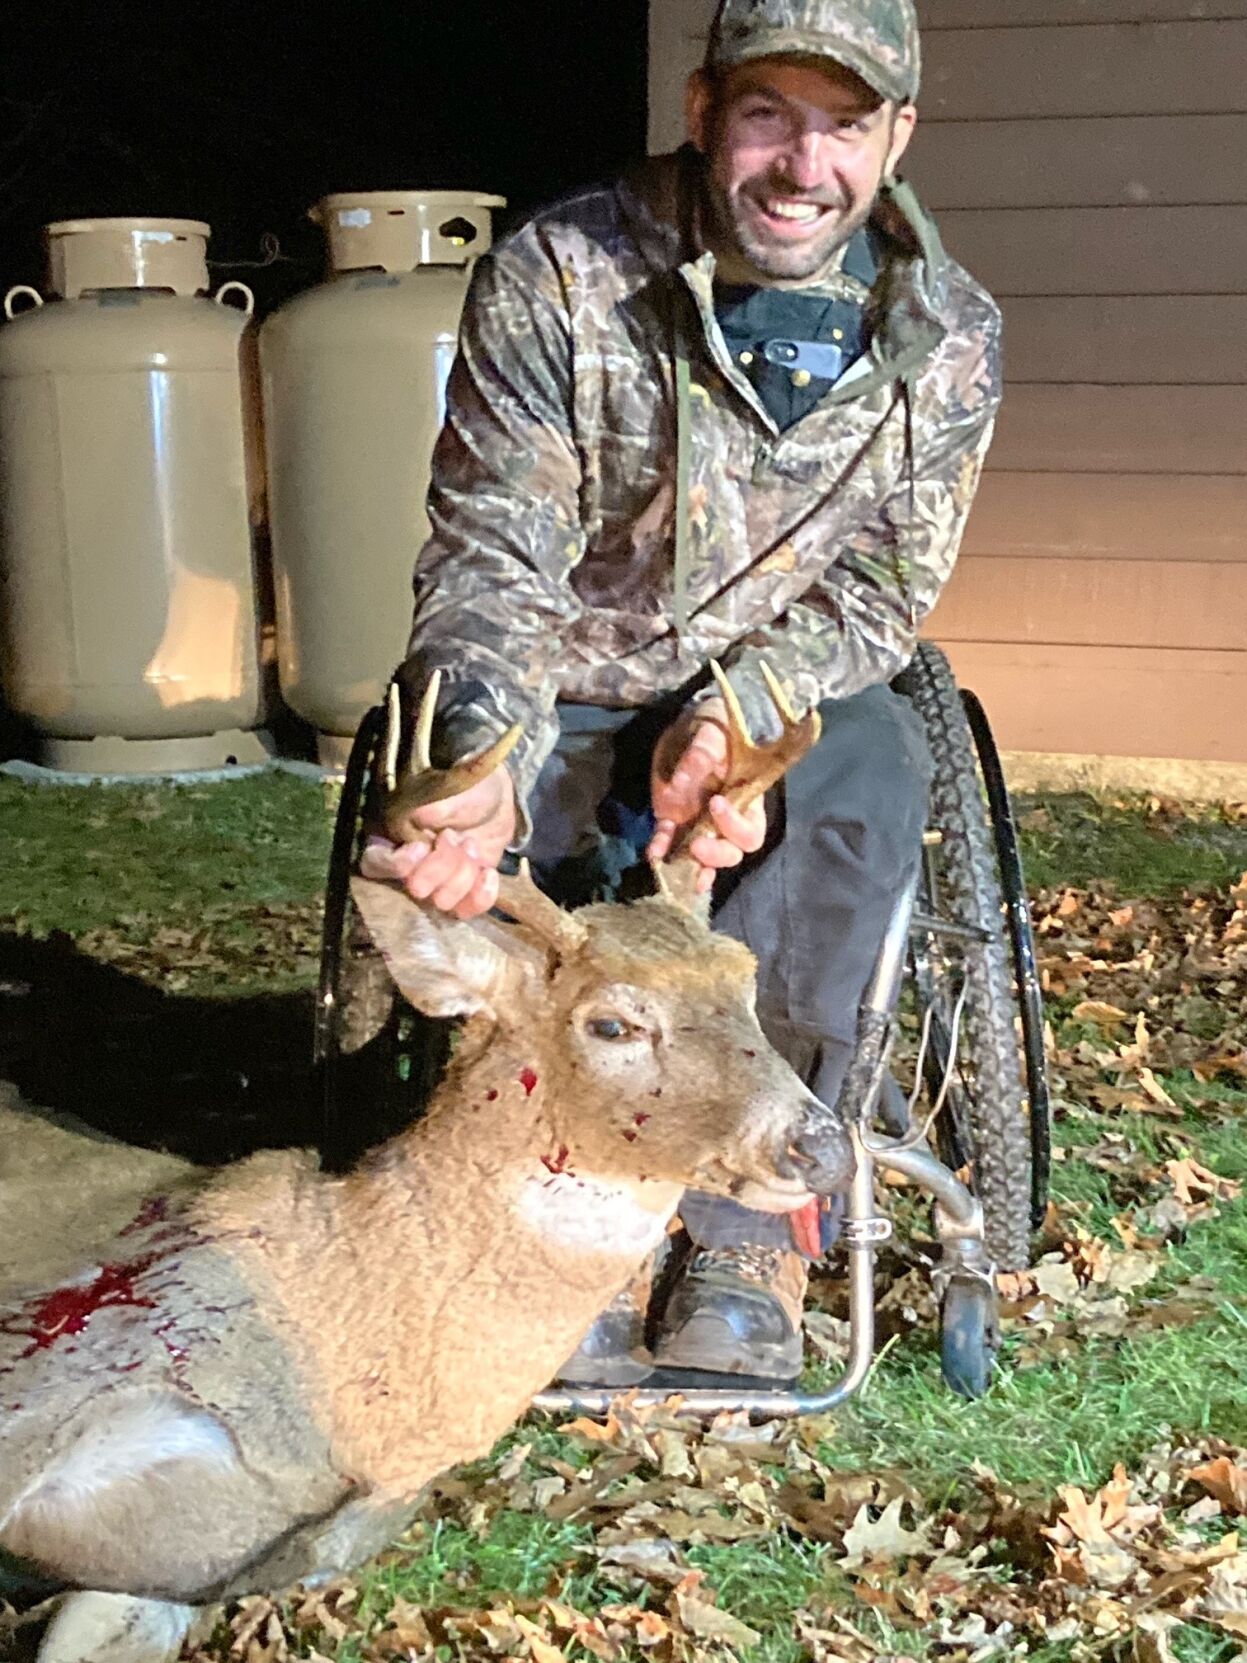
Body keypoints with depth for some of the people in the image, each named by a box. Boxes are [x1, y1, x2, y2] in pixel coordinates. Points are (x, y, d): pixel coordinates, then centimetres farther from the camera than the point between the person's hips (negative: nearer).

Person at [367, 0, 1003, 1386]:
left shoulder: (949, 336, -7)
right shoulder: (554, 276, -15)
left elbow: (877, 592, -6)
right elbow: (489, 555, -19)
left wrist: (735, 716, -27)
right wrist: (488, 762, -40)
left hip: (792, 694, 1)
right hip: (566, 696, 0)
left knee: (866, 768, -33)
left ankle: (745, 1220, -21)